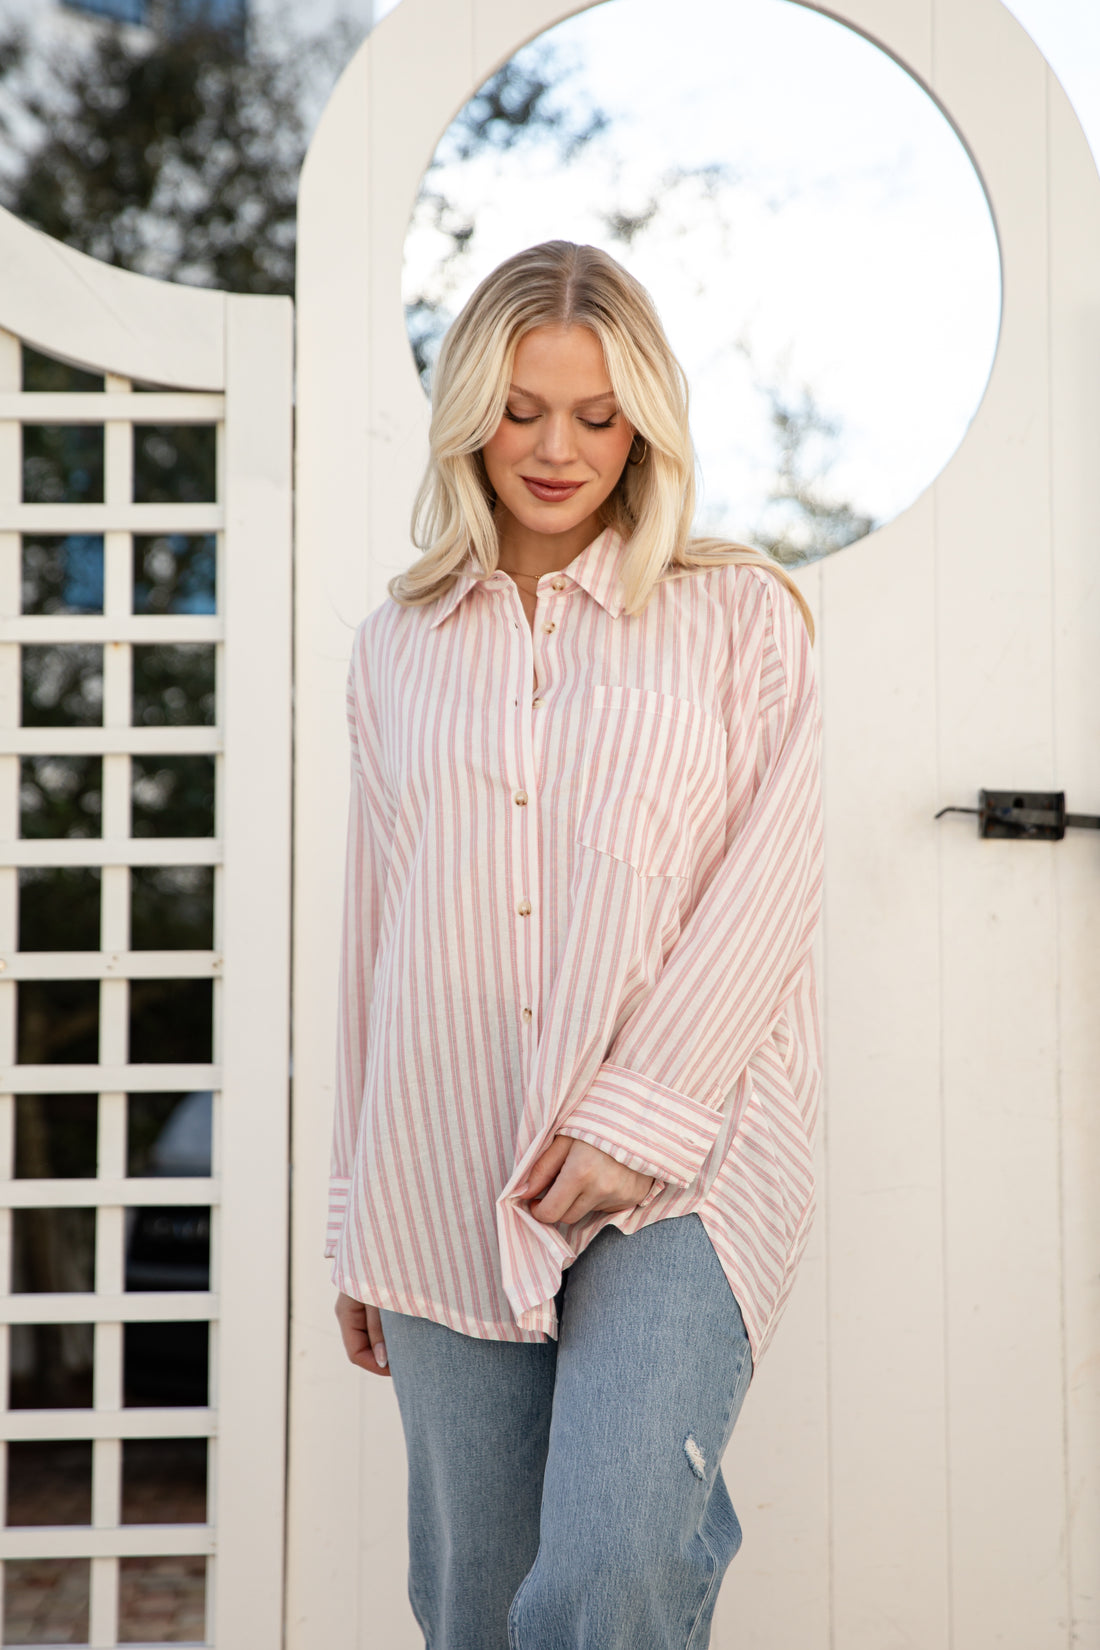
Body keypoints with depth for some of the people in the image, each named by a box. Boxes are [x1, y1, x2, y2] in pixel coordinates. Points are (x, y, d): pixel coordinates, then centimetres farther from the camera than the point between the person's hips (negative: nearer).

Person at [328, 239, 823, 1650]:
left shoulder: (739, 617, 6)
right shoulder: (397, 645, 15)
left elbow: (769, 885, -3)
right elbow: (373, 929, 16)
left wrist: (635, 1114, -13)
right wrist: (359, 1219, 16)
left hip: (680, 1164, -3)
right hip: (448, 1186, 3)